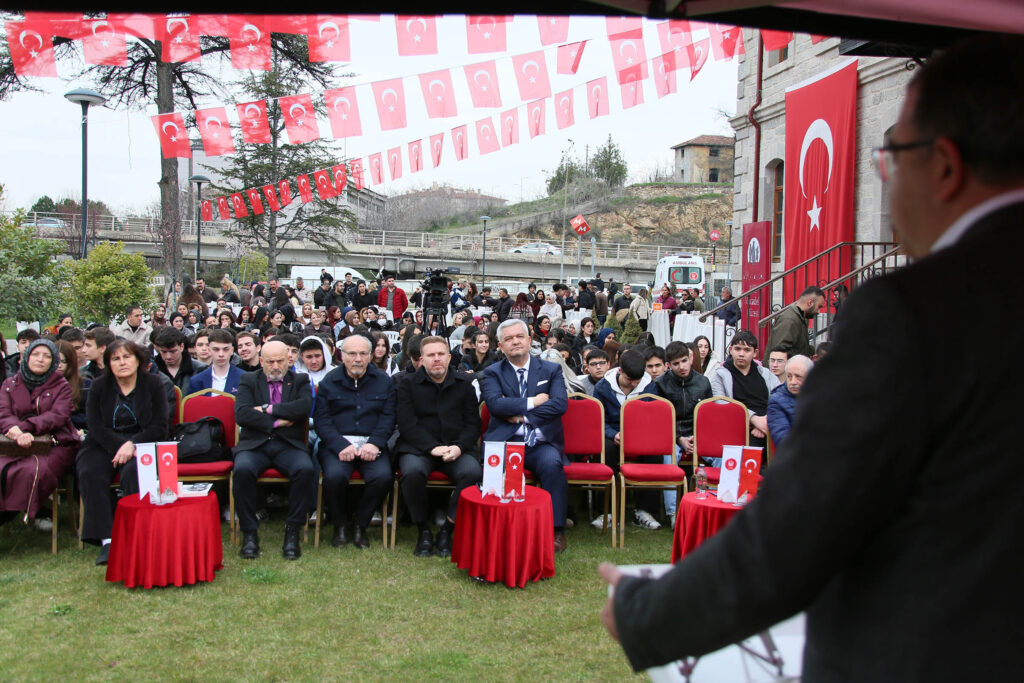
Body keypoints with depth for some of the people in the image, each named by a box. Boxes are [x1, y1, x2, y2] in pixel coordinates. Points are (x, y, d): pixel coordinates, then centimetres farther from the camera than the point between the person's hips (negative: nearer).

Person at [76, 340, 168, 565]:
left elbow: (159, 427, -3)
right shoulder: (99, 386, 9)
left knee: (133, 473, -33)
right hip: (104, 445, 2)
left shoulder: (153, 383, 4)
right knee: (90, 474, -28)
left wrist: (132, 445, -17)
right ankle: (106, 540, -30)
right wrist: (120, 446, -18)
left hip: (141, 443, -2)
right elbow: (97, 428, -1)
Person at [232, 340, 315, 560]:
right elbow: (241, 414, -3)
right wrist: (276, 422, -8)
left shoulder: (300, 381, 14)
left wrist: (268, 409, -8)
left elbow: (305, 406, -7)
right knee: (242, 470, -32)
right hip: (254, 444, 0)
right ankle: (249, 532, -17)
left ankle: (293, 531, -18)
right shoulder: (248, 380, 14)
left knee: (305, 469, -31)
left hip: (289, 445, 0)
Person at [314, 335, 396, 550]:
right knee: (334, 476, -31)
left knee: (382, 476, -29)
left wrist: (374, 443, -14)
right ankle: (340, 525, -2)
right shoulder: (328, 382, 10)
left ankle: (360, 524, -2)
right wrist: (340, 446, -16)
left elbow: (388, 417, 4)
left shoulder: (384, 381, 13)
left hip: (372, 444, 1)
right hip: (338, 443, -1)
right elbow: (321, 420, 1)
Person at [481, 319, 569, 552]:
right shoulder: (493, 373, 12)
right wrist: (533, 402, -7)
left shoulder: (551, 370, 13)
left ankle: (556, 530, -21)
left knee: (552, 464, -33)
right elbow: (495, 403, -8)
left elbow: (561, 404, -4)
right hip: (506, 442, -1)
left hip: (541, 444, 1)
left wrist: (521, 415, -9)